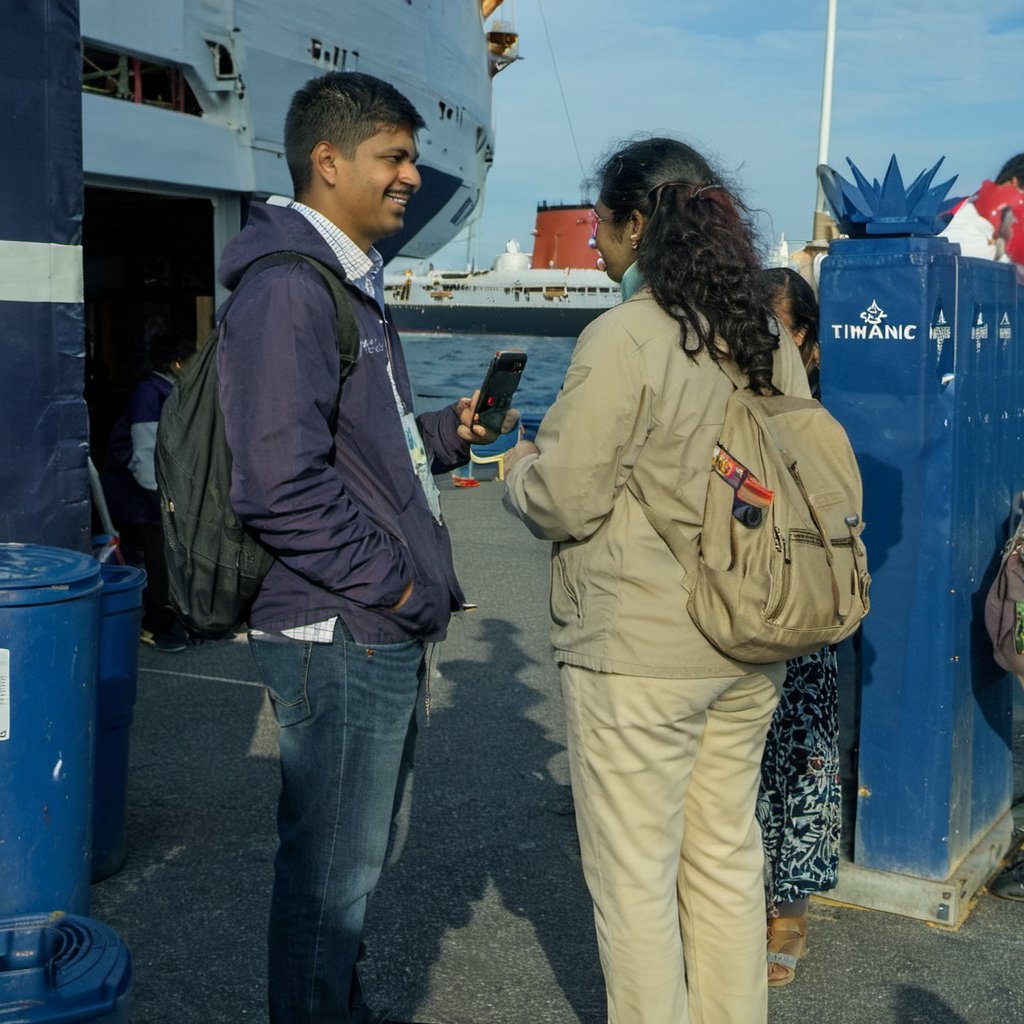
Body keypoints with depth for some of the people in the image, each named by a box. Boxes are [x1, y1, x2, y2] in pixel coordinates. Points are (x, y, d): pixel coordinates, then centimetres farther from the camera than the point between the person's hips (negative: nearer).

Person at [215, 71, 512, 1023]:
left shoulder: (352, 285, 17)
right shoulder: (286, 290, -17)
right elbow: (280, 487, -24)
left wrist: (447, 431, 8)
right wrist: (392, 584, -17)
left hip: (383, 633, 11)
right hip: (339, 634, -11)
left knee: (352, 858, 23)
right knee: (330, 870, 3)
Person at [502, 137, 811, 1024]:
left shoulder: (623, 338, -16)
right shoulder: (766, 339, 5)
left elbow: (563, 502, -14)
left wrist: (519, 464, 6)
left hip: (637, 650, -7)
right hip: (748, 648, 8)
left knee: (635, 876, 7)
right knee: (727, 859, 19)